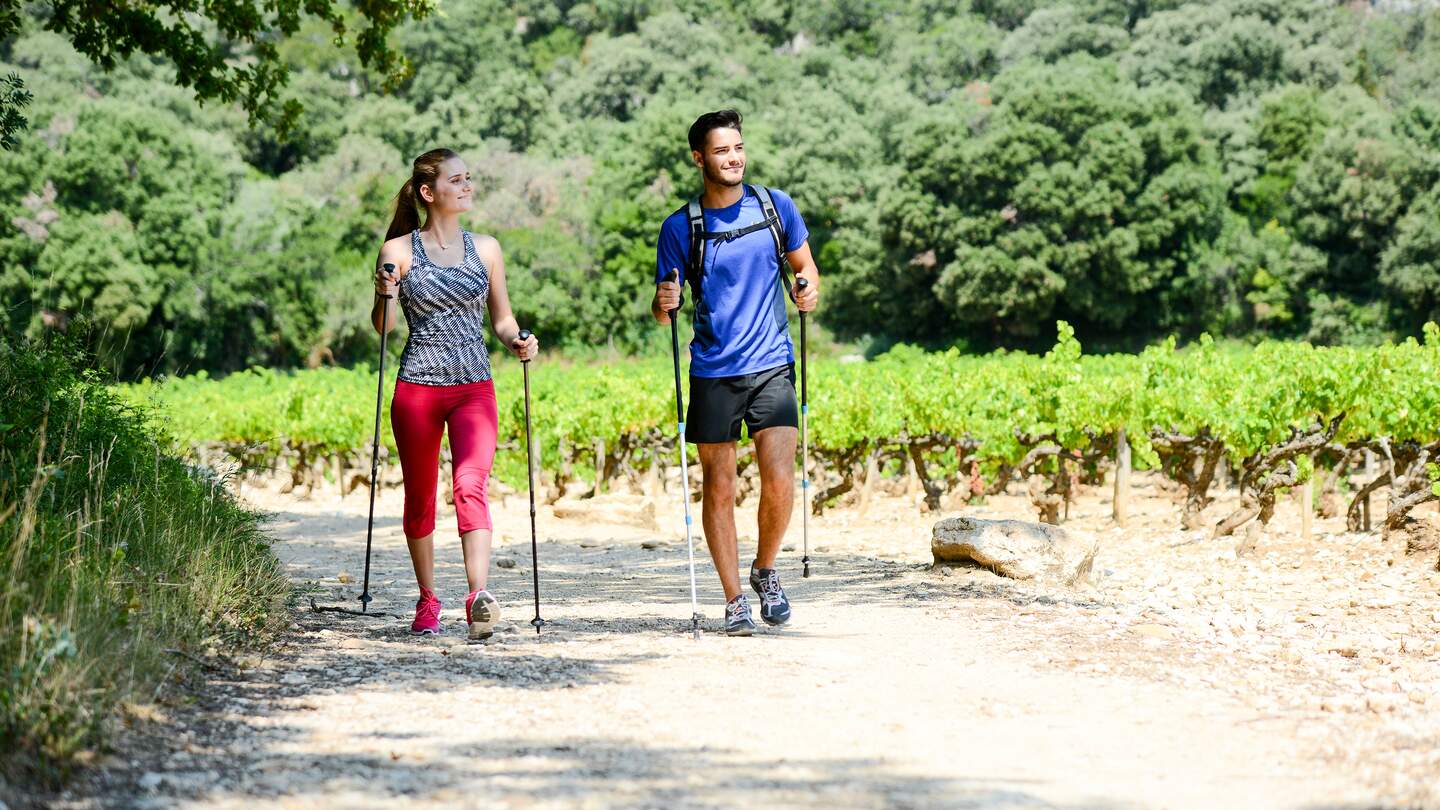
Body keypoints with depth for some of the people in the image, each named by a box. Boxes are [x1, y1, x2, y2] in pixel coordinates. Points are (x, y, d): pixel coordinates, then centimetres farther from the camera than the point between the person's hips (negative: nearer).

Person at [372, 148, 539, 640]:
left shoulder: (485, 249, 9)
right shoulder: (399, 250, 2)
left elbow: (501, 318, 15)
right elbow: (383, 327, 5)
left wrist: (517, 342, -5)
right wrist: (386, 296, -15)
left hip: (474, 388, 0)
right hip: (417, 388, 0)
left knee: (471, 485, -19)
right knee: (420, 497, 8)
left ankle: (479, 596, -31)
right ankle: (428, 601, 25)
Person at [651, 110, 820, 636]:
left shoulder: (776, 206, 4)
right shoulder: (681, 227, 0)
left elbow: (804, 264, 18)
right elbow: (662, 311, 5)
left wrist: (810, 289, -4)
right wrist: (664, 303, -18)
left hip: (772, 365, 0)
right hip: (713, 372, 0)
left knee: (779, 482, -9)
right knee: (718, 488, 3)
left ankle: (765, 571, 17)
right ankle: (733, 600, 14)